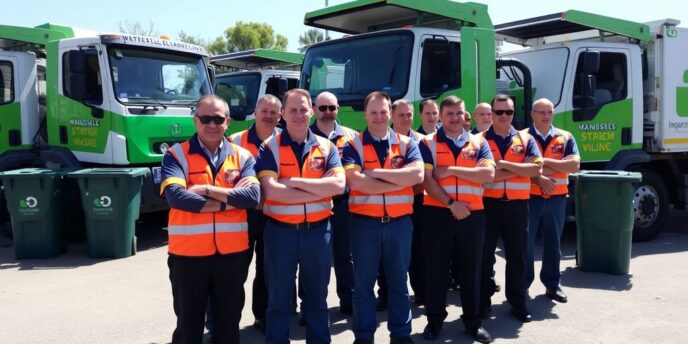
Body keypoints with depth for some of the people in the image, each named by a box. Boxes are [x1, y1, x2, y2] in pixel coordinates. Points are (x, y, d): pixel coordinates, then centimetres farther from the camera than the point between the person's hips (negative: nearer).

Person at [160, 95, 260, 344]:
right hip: (188, 253, -2)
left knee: (229, 322, 18)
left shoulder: (242, 156, 4)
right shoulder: (176, 155, -3)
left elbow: (253, 195, -12)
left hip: (232, 253, 2)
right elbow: (176, 196, -20)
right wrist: (230, 200, -15)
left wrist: (206, 189, -17)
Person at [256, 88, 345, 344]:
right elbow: (272, 191, -18)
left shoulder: (326, 147, 4)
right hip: (281, 231, -2)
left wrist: (295, 182, -17)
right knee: (279, 299, 11)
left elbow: (339, 185, -11)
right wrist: (319, 192, -16)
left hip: (318, 231, 2)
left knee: (317, 296, 17)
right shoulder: (269, 148, -4)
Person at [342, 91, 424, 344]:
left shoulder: (406, 143, 4)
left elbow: (417, 174, -14)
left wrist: (376, 173, -18)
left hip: (399, 222, 2)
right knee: (363, 283, 9)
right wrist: (399, 182, -15)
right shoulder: (353, 146, -2)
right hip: (364, 223, -1)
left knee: (398, 281, 14)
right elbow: (355, 181, -18)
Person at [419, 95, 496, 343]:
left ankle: (473, 321, 23)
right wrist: (451, 204, -16)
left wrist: (451, 169, -14)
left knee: (471, 269, 10)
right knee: (436, 269, 6)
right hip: (438, 213, -2)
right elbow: (426, 179, -9)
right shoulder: (428, 143, 2)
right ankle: (434, 320, 20)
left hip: (473, 214, 2)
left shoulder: (478, 142, 8)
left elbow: (488, 174, -8)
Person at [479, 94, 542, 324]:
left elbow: (536, 169, -6)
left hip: (517, 204, 2)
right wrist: (518, 171, -12)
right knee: (484, 255, 6)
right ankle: (483, 302, 19)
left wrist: (504, 164, -14)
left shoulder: (525, 139, 8)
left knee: (517, 256, 10)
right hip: (487, 203, -2)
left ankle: (518, 303, 22)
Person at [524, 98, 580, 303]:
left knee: (553, 243, 12)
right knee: (525, 243, 3)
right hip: (529, 198, -2)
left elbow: (575, 165, -7)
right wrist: (539, 179, -20)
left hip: (556, 198, 2)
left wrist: (545, 161, -13)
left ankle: (553, 284, 24)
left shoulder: (565, 138, 7)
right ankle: (523, 284, 15)